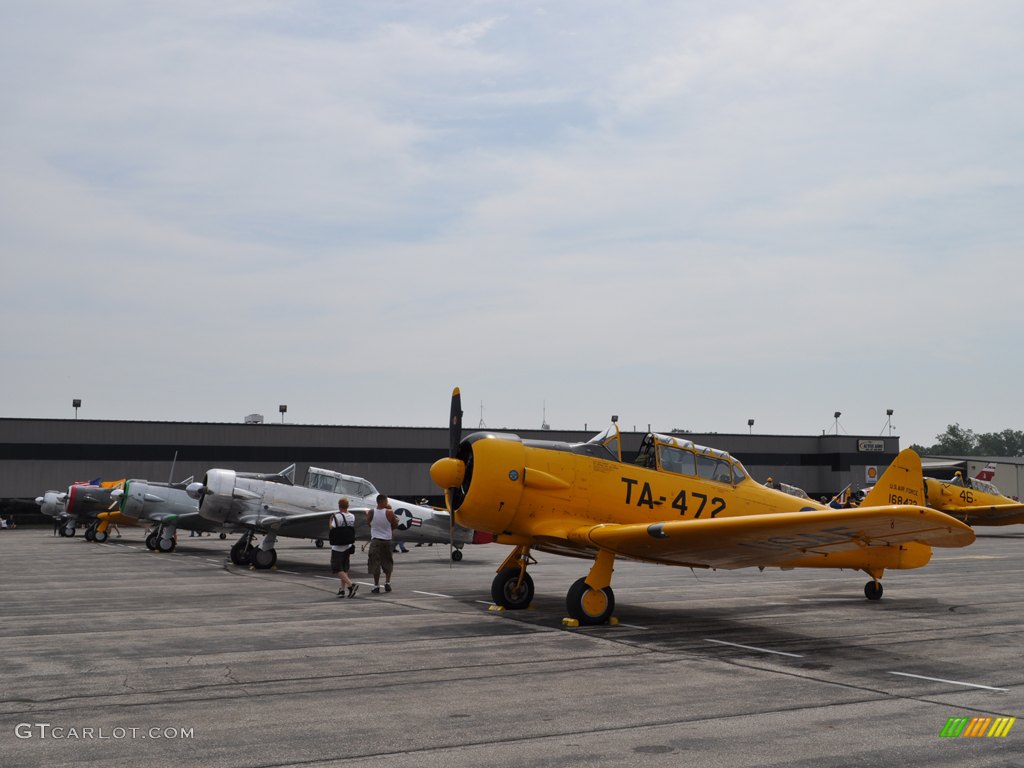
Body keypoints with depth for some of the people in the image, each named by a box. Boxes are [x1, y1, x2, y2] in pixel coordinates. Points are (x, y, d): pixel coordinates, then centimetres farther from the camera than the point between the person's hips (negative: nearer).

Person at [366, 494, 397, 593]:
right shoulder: (389, 513, -11)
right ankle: (387, 583, 14)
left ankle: (376, 586, 4)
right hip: (387, 540, 0)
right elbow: (395, 525, 0)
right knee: (388, 563, 17)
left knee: (375, 564, 4)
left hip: (375, 540, 0)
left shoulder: (371, 513, -7)